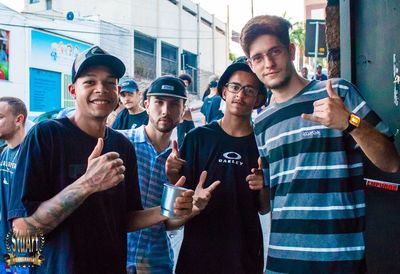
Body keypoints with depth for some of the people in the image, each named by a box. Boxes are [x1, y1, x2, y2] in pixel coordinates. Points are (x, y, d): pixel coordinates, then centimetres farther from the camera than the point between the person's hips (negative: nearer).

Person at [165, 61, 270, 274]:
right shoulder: (199, 137, -4)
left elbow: (264, 208, 6)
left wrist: (263, 188, -13)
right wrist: (173, 175, -19)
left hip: (245, 251, 1)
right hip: (198, 247, -1)